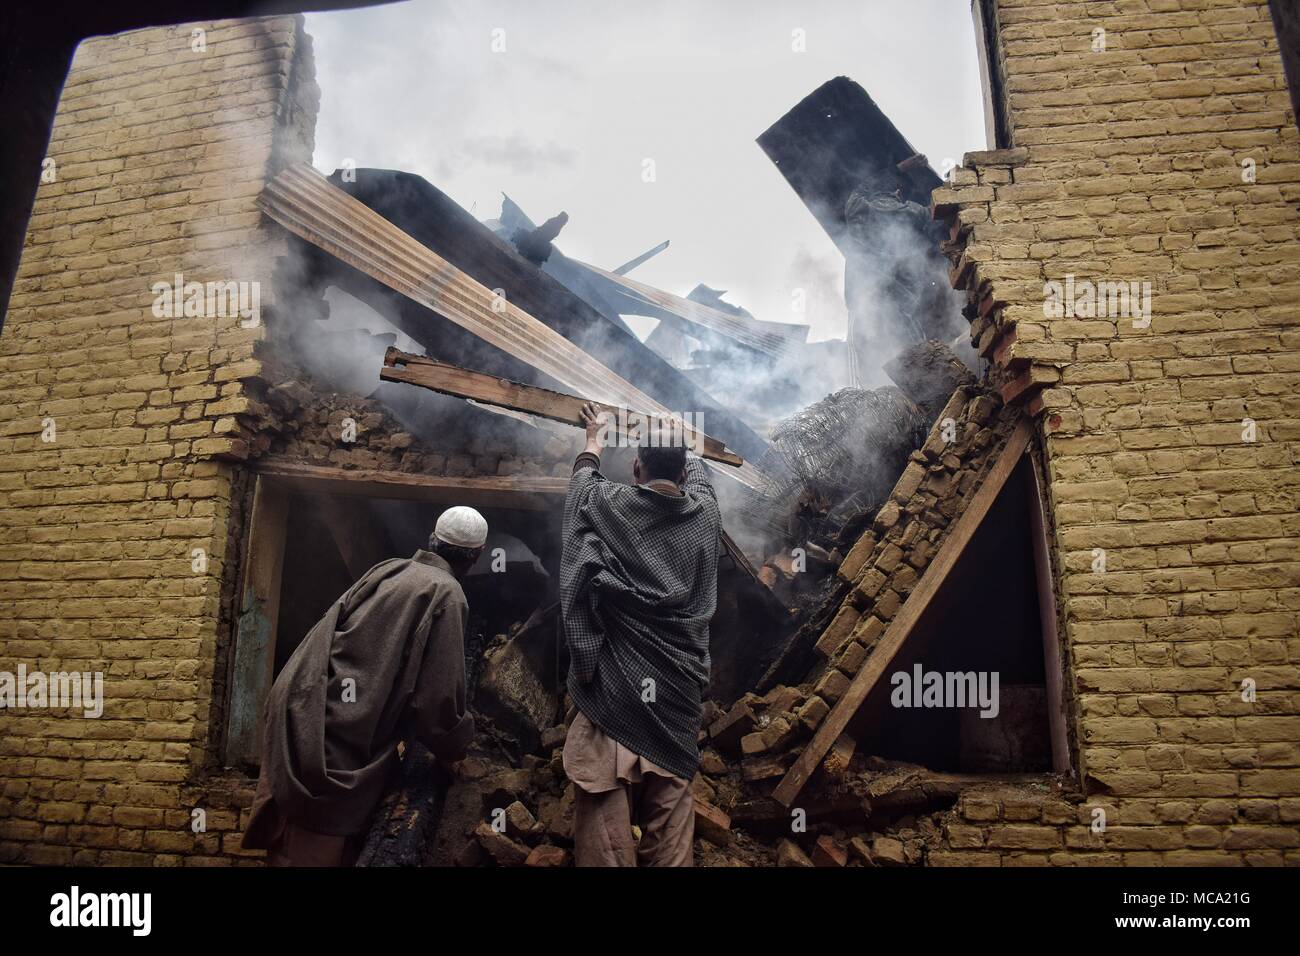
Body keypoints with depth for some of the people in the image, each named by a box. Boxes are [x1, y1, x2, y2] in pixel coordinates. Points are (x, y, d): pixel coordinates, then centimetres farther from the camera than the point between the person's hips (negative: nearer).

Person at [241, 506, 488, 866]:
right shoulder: (446, 593, -11)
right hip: (341, 740, -8)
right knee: (317, 849, 5)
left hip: (302, 707, 8)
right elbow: (438, 693, -13)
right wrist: (454, 746, 5)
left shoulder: (387, 569, 11)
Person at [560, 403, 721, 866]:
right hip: (677, 688, 3)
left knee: (605, 802, 0)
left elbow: (583, 477, 23)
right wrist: (676, 444, 50)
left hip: (613, 683, -2)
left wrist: (594, 439, 43)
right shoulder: (704, 512, 7)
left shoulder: (606, 505, 0)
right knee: (669, 808, 8)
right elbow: (696, 469, 29)